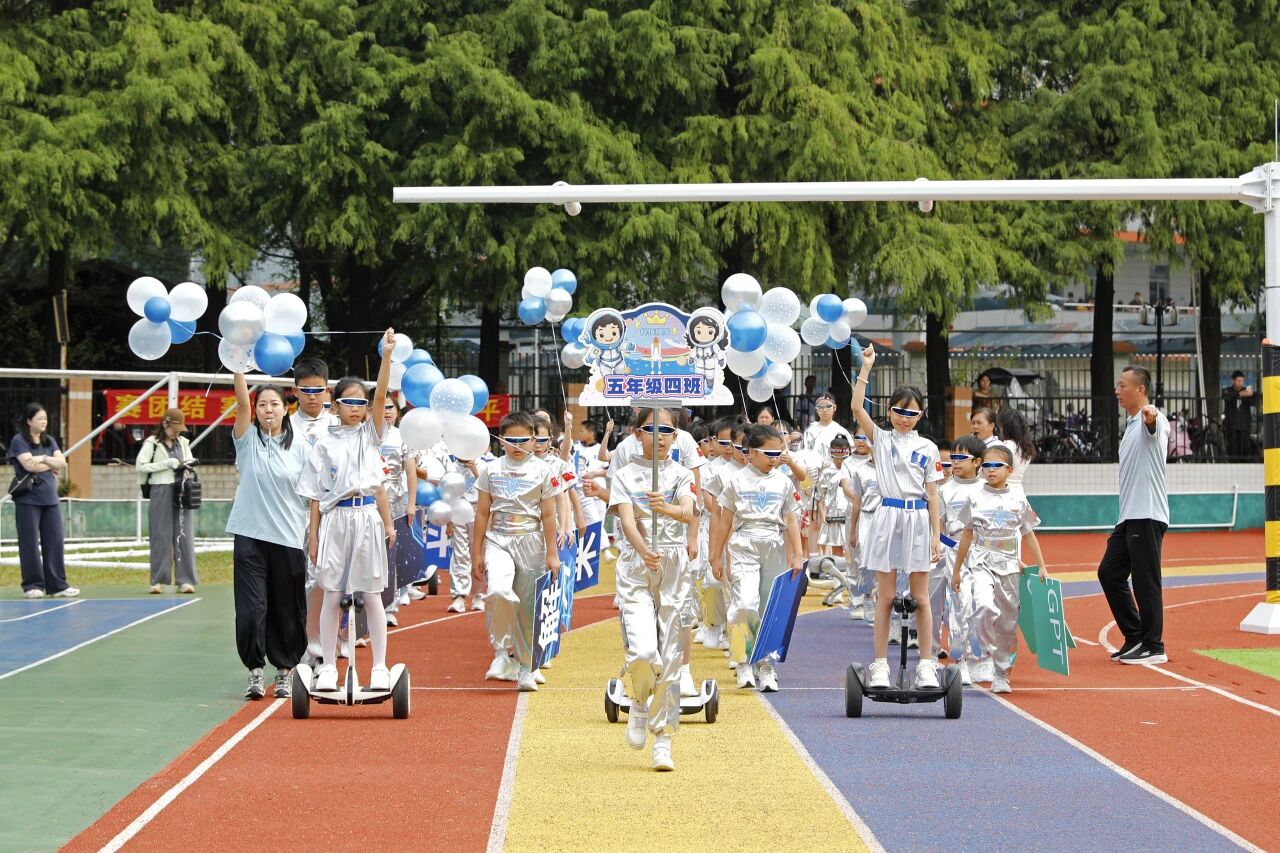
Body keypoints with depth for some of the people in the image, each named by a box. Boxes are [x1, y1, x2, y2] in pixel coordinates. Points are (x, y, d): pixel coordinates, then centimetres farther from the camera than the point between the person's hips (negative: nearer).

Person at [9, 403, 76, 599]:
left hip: (50, 499, 5)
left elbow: (62, 463, 3)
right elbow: (29, 465, -16)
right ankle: (33, 585, 4)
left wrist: (43, 459, -13)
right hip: (28, 500, -5)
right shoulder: (19, 441, -3)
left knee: (54, 542, 3)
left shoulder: (50, 441, 14)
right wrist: (52, 465, -2)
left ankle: (57, 585, 6)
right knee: (30, 543, -2)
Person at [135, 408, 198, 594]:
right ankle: (157, 581, 5)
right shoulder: (152, 443, -2)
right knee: (161, 537, -1)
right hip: (161, 492, -4)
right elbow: (141, 466, -9)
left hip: (182, 493, 4)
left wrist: (189, 465, 0)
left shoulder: (183, 442, 12)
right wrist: (168, 464, -12)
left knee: (184, 536, -1)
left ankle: (185, 580, 1)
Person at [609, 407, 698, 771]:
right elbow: (627, 521, -12)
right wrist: (644, 551, -31)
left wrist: (665, 508, -34)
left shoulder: (682, 475, 7)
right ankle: (638, 704, 14)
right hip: (636, 569, -2)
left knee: (671, 659, 1)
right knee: (644, 652, -19)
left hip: (676, 570, 2)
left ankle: (662, 742, 10)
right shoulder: (625, 476, 3)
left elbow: (689, 513, -11)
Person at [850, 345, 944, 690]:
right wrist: (866, 367, -10)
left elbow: (932, 496, 6)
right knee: (885, 597, 2)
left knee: (920, 598, 4)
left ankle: (927, 666, 7)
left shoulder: (928, 449, 7)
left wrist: (936, 536, 2)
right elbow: (857, 407, -9)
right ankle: (880, 665, 5)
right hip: (888, 516, 0)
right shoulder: (881, 439, 5)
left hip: (918, 519, 0)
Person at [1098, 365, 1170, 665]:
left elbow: (1155, 426, -36)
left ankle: (1153, 647, 0)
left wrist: (1151, 416, -61)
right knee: (1109, 573, 9)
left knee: (1145, 581, -6)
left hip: (1147, 516, -10)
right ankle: (1135, 637, 17)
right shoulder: (1130, 425, 20)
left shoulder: (1152, 420, -9)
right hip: (1128, 517, 10)